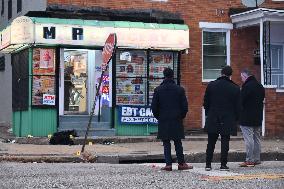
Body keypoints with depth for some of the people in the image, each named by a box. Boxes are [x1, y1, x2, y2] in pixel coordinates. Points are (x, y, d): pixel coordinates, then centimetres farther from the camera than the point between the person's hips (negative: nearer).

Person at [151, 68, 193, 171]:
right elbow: (185, 106, -1)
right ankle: (181, 163, 13)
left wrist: (158, 117, 12)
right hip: (176, 120, 1)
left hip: (163, 121, -1)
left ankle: (168, 164, 0)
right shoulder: (180, 89, -2)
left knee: (166, 143, 4)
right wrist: (181, 116, 13)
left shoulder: (158, 90, -3)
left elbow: (154, 106, -1)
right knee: (178, 143, 10)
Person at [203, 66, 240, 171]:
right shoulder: (235, 88, -4)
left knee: (211, 143, 8)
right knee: (225, 142, 4)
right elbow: (237, 106, -1)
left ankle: (208, 164, 9)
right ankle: (223, 165, 2)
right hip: (228, 120, -1)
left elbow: (205, 103, 4)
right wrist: (235, 119, 10)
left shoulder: (211, 85, -1)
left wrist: (208, 114, 16)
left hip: (213, 119, 1)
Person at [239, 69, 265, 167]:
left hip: (247, 118, -9)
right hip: (258, 118, 9)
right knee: (256, 138, 13)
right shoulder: (260, 86, 12)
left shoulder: (247, 86, -17)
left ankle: (249, 160, -6)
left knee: (249, 139, -6)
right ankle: (257, 159, 18)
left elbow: (241, 101, -16)